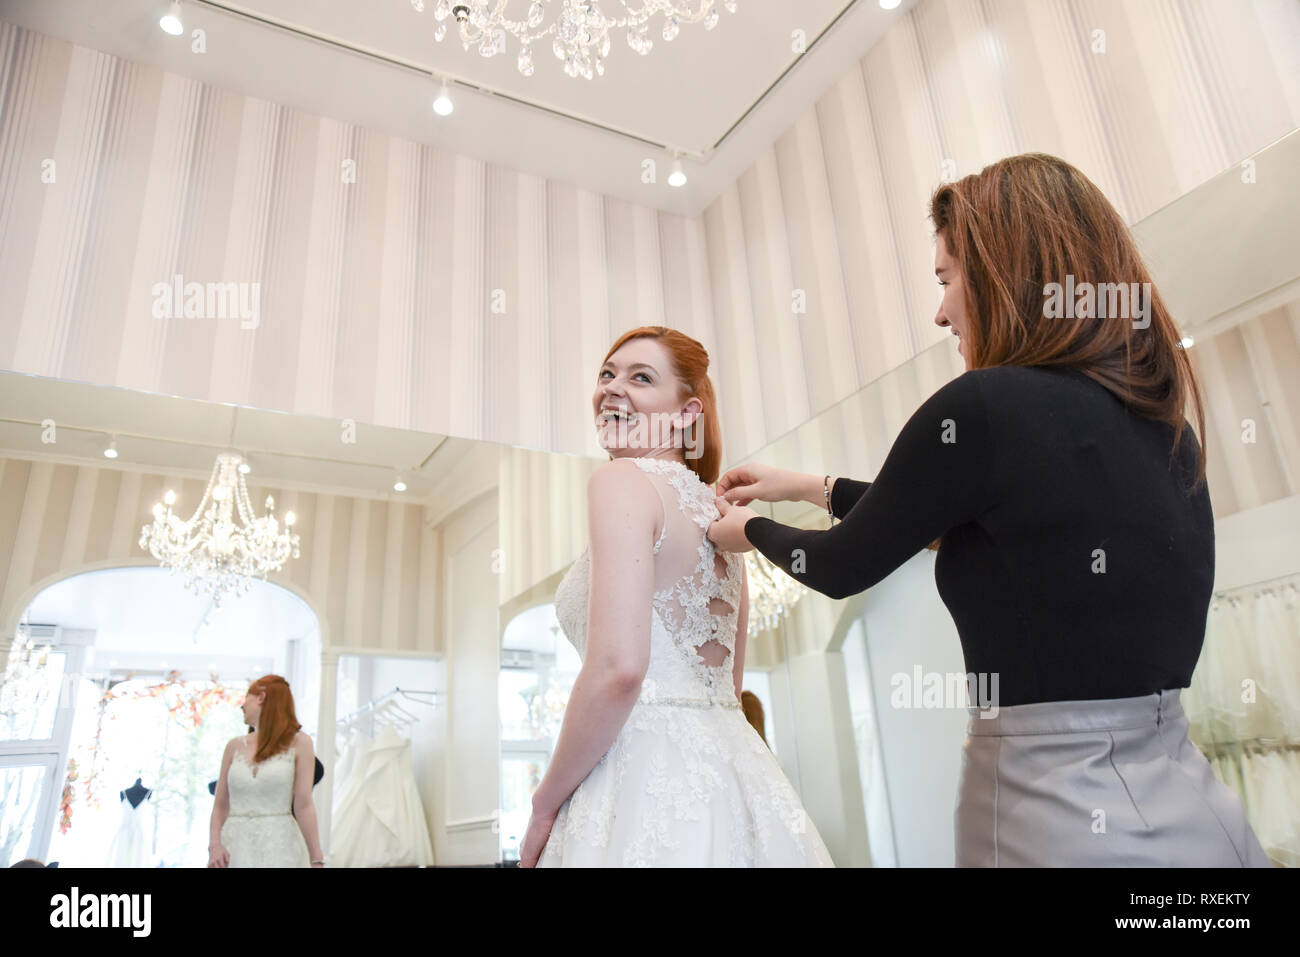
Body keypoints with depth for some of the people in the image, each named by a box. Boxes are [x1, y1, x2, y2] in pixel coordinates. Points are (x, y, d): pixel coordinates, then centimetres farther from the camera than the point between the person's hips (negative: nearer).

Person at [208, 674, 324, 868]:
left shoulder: (298, 743, 0)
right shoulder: (235, 746, 10)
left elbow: (304, 805, -4)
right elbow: (220, 805, 10)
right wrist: (215, 844, -6)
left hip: (278, 846, -3)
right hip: (235, 847, 3)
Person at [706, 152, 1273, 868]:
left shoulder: (983, 407, -18)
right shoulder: (1163, 420, 6)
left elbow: (843, 568, -4)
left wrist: (749, 530, 16)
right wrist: (809, 485, 26)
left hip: (1060, 820, -7)